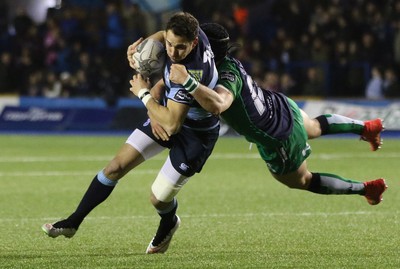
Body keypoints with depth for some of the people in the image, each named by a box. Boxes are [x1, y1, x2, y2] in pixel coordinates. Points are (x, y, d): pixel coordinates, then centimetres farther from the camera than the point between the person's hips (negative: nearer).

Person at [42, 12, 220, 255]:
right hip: (173, 113, 8)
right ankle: (73, 223, 17)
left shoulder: (191, 73, -39)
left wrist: (144, 94, -23)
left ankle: (168, 225, 35)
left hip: (196, 134, -8)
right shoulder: (190, 33, -16)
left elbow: (171, 124, -38)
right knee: (116, 167, 3)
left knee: (159, 198, -3)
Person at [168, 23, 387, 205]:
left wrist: (187, 81, -66)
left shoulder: (227, 76, -37)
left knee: (301, 181, 21)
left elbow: (217, 104, -61)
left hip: (277, 141, -8)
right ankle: (366, 127, 60)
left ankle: (366, 189, 31)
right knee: (315, 127, 40)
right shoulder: (227, 61, -13)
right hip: (282, 106, 8)